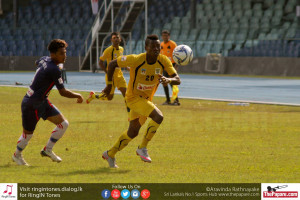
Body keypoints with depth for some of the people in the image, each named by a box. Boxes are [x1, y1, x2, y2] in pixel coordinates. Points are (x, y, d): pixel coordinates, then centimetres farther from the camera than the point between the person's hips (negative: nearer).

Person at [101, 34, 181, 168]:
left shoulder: (163, 61, -12)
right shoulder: (136, 60, -24)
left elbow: (177, 80, -15)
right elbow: (113, 64, -11)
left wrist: (168, 80, -38)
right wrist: (109, 84, -8)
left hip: (147, 99, 6)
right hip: (134, 97, -6)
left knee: (133, 132, 16)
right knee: (158, 117, -25)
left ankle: (110, 154, 34)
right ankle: (143, 148, -12)